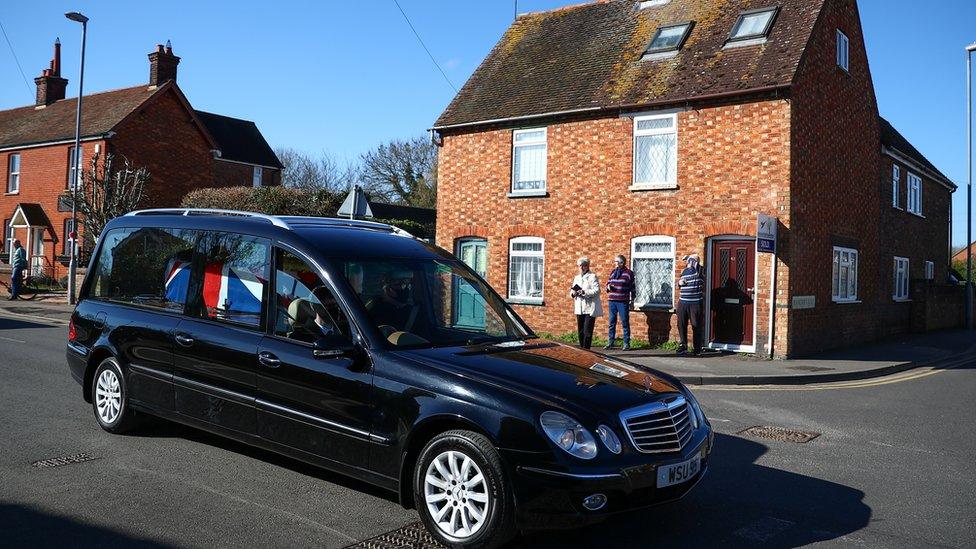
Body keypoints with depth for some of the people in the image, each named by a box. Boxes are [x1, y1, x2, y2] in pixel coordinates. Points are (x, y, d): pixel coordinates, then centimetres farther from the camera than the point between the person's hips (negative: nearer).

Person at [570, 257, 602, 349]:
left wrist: (584, 292, -24)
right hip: (579, 308, 6)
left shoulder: (592, 276, -3)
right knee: (580, 331, 9)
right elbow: (572, 290, 19)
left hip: (590, 308, -6)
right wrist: (573, 293, -5)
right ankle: (581, 349, 16)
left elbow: (596, 291, -14)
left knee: (587, 331, -7)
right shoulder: (577, 277, 19)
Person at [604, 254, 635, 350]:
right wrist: (608, 286, -1)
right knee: (612, 322, 8)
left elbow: (632, 288, 1)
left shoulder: (629, 273, -2)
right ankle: (610, 342, 15)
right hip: (612, 300, 5)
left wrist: (632, 300, -2)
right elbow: (608, 282, 22)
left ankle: (626, 343, 4)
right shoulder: (613, 272, 11)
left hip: (623, 302, -5)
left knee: (625, 322, -1)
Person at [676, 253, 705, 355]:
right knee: (681, 325, 9)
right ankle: (683, 345, 22)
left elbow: (696, 256, -22)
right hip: (683, 302, 6)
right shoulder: (684, 271, 17)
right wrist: (679, 282, 8)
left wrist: (692, 257, -2)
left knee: (696, 326, 0)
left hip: (695, 303, -6)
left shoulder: (697, 269, -5)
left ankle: (697, 349, 9)